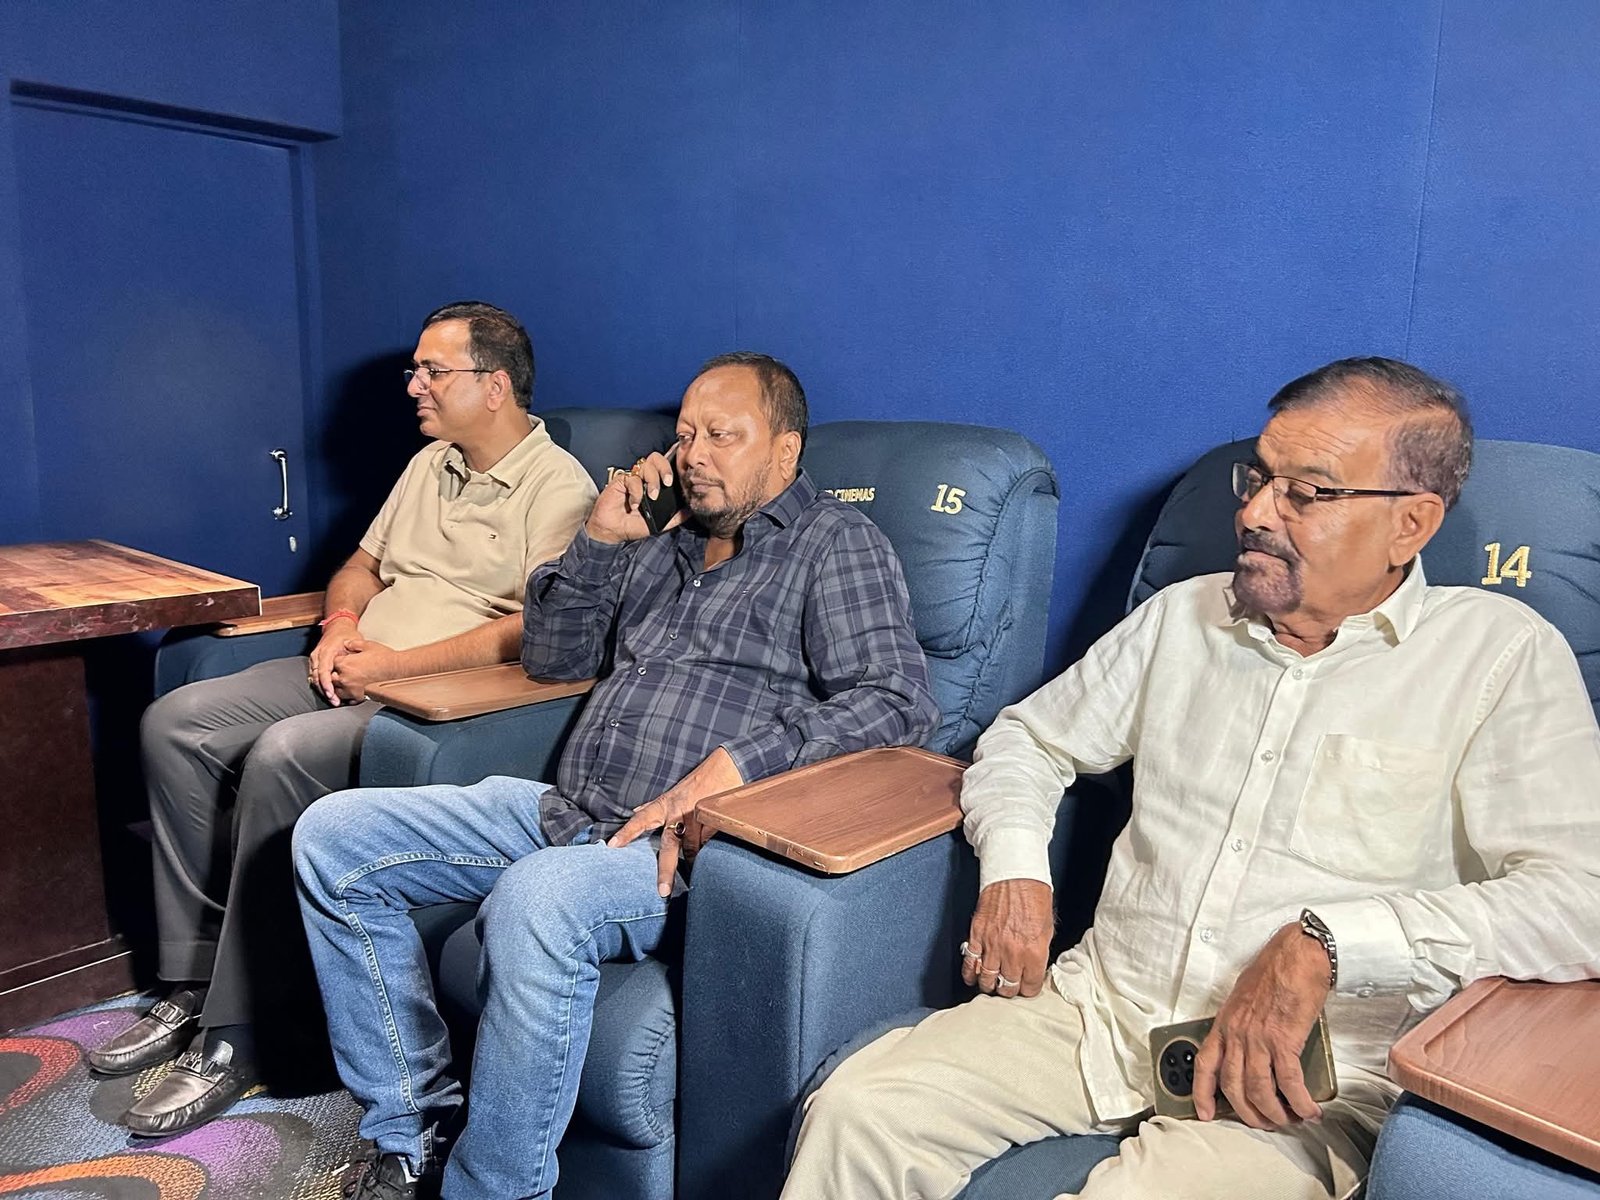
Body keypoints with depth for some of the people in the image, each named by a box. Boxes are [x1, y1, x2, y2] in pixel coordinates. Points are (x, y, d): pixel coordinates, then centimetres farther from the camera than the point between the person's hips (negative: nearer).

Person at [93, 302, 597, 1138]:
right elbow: (362, 564, 25)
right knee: (174, 724, -3)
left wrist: (393, 663, -19)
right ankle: (196, 981, 3)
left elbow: (538, 631, -22)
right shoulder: (431, 464, 18)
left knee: (281, 756, -30)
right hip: (358, 670, 9)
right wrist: (341, 623, 2)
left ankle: (237, 1034, -16)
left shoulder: (558, 487, -10)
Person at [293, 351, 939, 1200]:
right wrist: (600, 540, 9)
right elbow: (551, 657, 24)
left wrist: (729, 766, -24)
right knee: (333, 838, 3)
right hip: (566, 811, 8)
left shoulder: (836, 543, 0)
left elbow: (899, 700, -15)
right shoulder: (661, 543, 21)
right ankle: (418, 1128, 7)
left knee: (533, 900, -38)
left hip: (682, 843, -8)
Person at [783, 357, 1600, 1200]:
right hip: (1100, 1006, 4)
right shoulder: (1184, 615, 12)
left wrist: (1324, 943, -24)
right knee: (856, 1113, -17)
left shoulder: (1502, 654, -2)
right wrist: (1013, 871, 1)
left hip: (1302, 1076, -3)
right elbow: (1028, 738, 20)